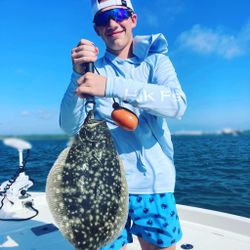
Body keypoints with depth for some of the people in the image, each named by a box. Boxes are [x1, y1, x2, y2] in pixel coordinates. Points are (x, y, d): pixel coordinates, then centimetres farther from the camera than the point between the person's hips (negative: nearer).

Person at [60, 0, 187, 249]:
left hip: (154, 183, 0)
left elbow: (177, 104, -18)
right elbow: (70, 126, -6)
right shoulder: (93, 68, 4)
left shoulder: (155, 60, 3)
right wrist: (78, 75, -20)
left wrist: (111, 86, -28)